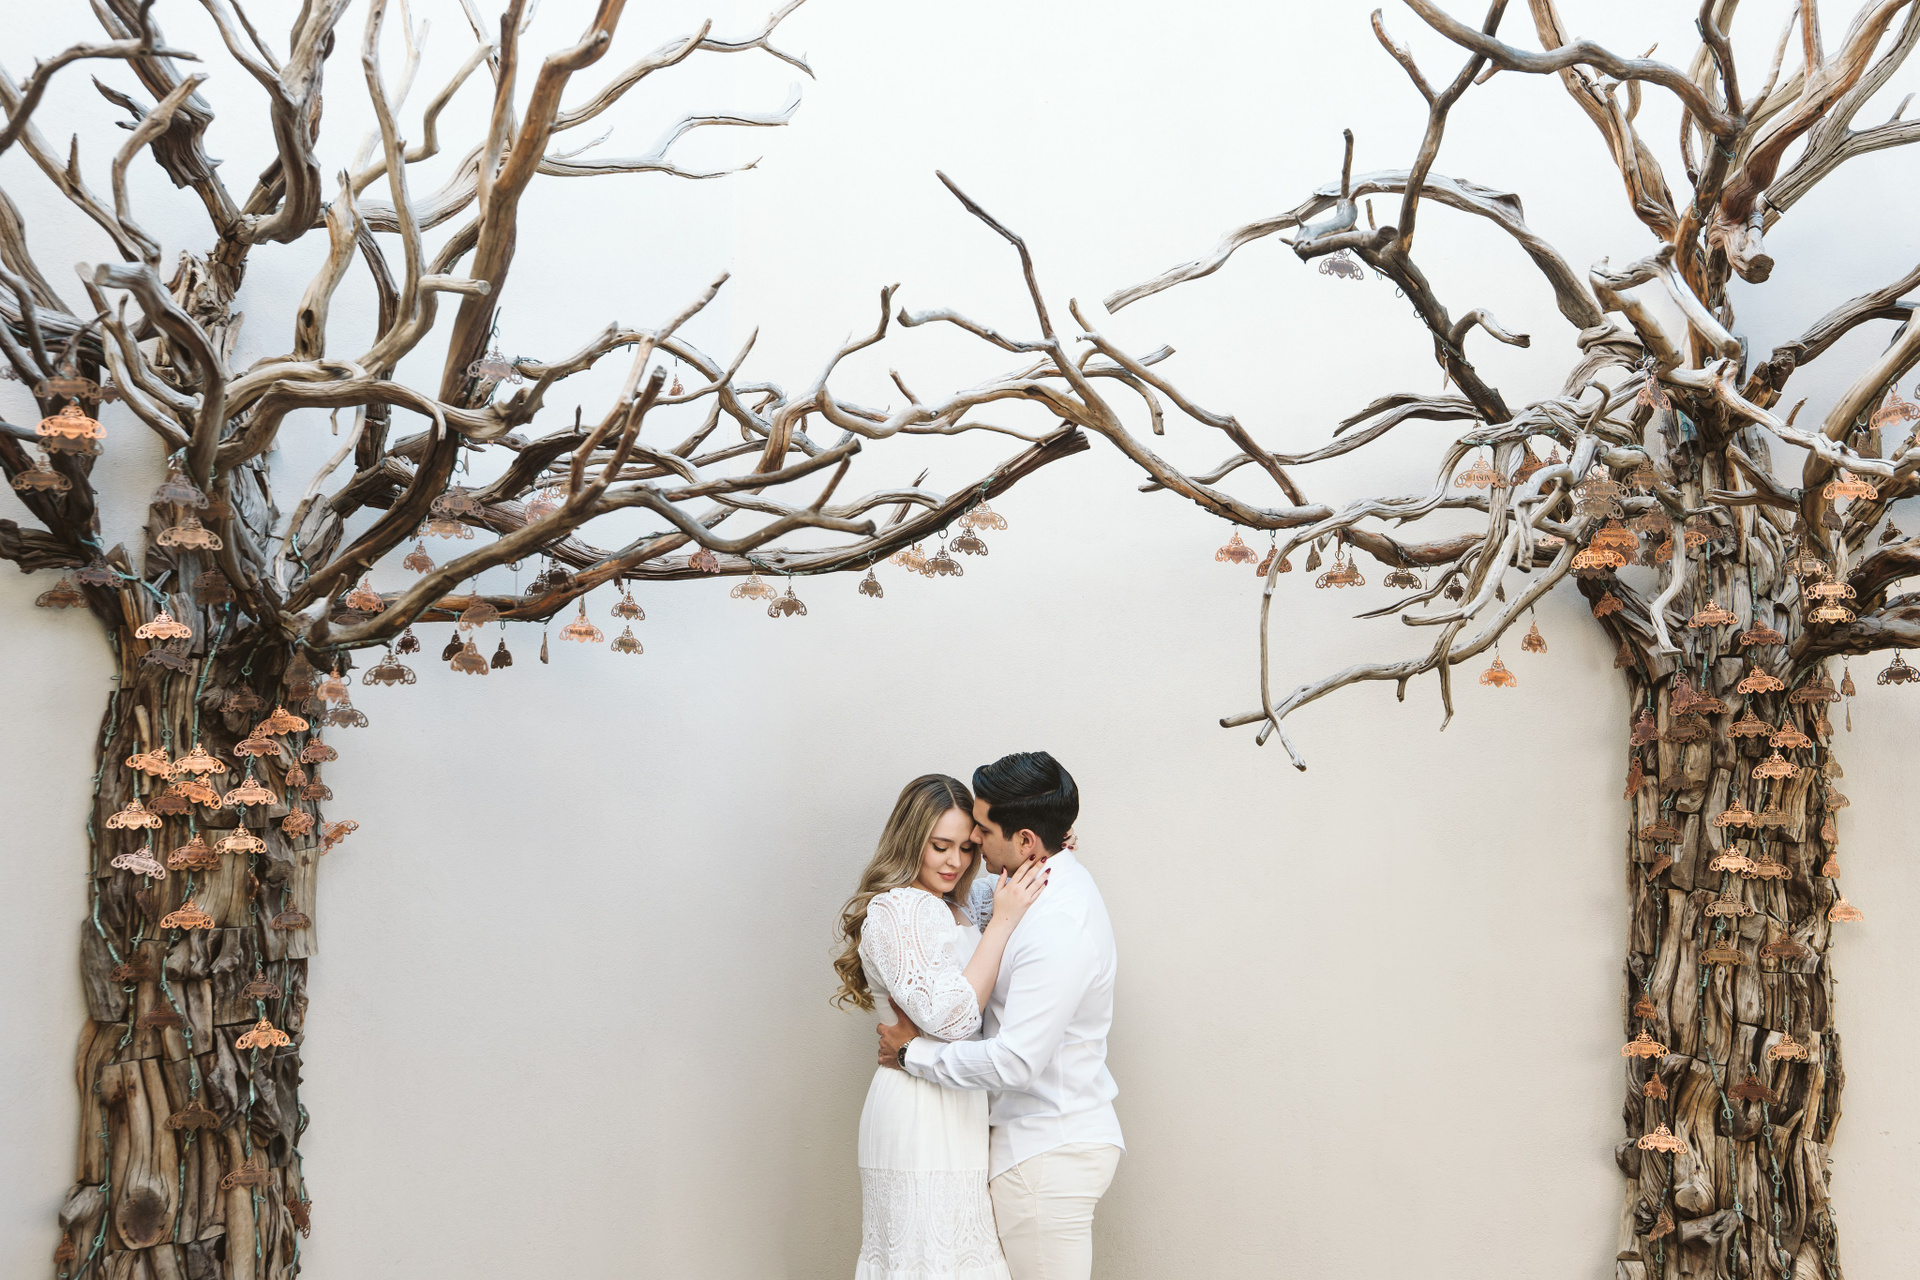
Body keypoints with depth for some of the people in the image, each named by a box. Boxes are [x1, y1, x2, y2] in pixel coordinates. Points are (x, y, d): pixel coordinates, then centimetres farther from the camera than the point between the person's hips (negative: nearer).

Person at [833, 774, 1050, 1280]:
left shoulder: (950, 908, 16)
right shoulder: (896, 907, -12)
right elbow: (949, 1016, -19)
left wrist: (1041, 851, 15)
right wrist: (1002, 921, -18)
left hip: (958, 1103, 9)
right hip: (925, 1105, -9)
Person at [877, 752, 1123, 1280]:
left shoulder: (1058, 930, -26)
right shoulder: (1054, 877, 5)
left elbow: (1016, 1061, -27)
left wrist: (913, 1052, -15)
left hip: (1047, 1154, -10)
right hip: (1041, 1137, 10)